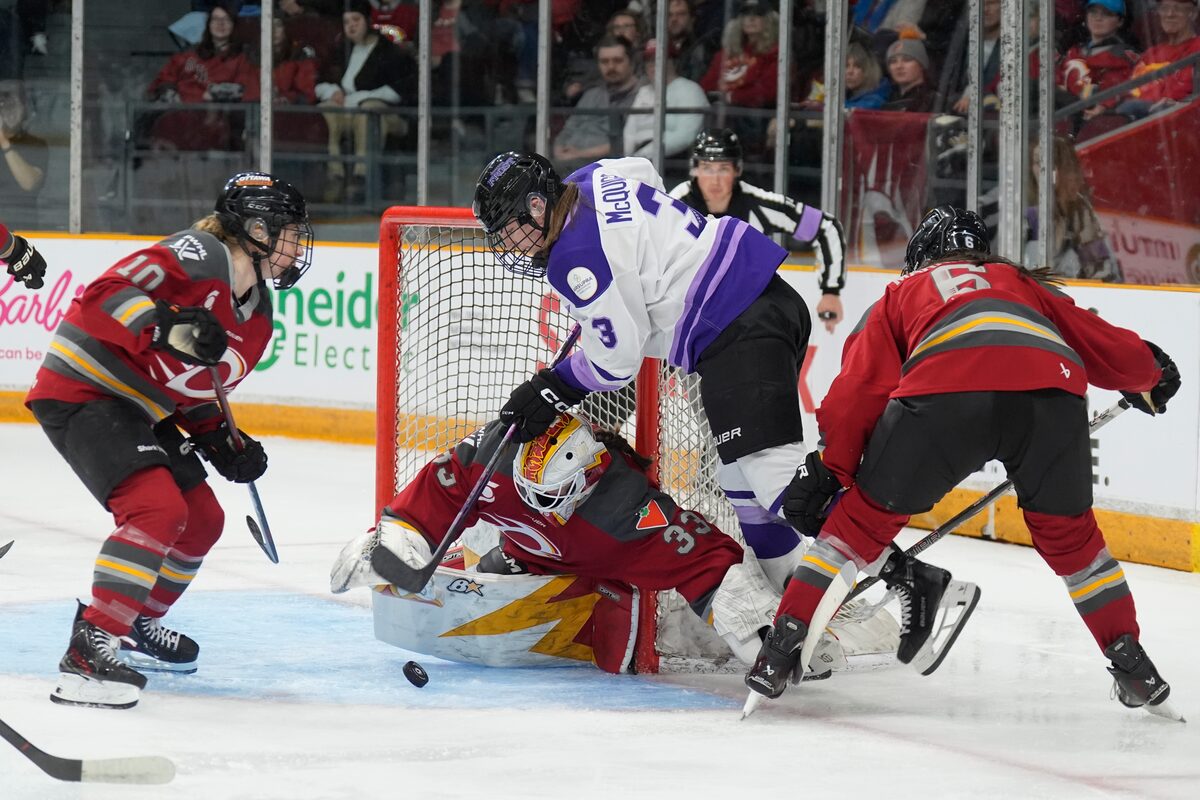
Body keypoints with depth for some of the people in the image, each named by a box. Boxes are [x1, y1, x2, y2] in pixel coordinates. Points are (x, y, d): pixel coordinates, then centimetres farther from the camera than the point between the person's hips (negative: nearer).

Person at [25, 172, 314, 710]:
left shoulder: (257, 318, 12)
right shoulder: (201, 256, -18)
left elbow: (198, 394, 20)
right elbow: (106, 292, -28)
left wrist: (222, 442, 4)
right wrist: (166, 328, -40)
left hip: (137, 407, 11)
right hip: (83, 390, -11)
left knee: (202, 521, 16)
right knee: (158, 508, -26)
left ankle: (132, 626, 36)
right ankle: (89, 650, -28)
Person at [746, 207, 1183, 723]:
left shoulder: (902, 295, 34)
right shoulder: (1023, 284, 40)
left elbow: (861, 387, 21)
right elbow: (1106, 345, 39)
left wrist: (828, 472, 21)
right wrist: (1149, 375, 60)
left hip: (944, 392, -2)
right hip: (1052, 388, 2)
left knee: (866, 518, 15)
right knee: (1068, 534, 25)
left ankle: (782, 646, 10)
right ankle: (1131, 665, 23)